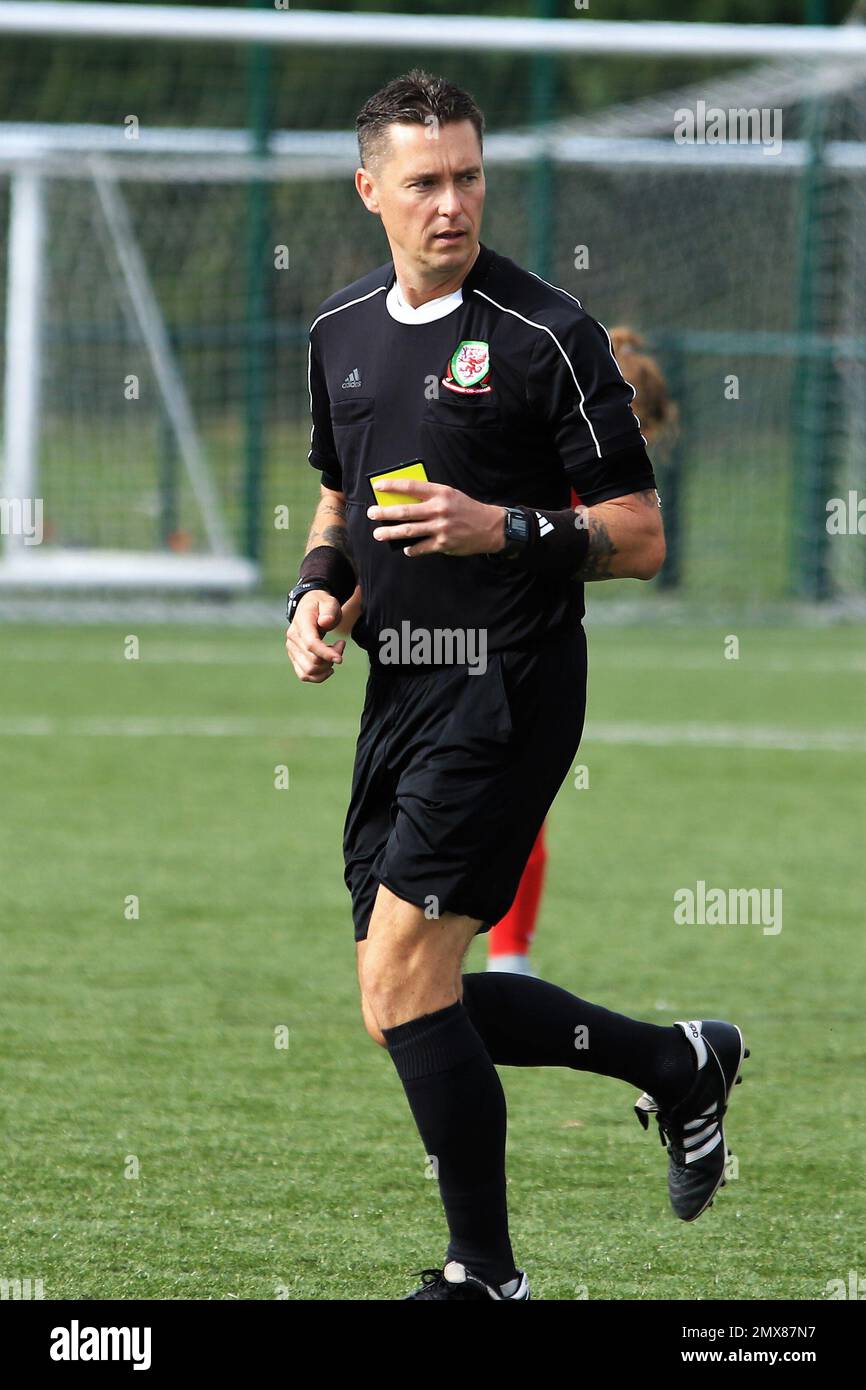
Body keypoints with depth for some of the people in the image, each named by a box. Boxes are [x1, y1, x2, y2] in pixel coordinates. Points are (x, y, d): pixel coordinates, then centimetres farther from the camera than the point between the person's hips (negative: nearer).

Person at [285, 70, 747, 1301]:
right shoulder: (341, 333, 11)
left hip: (506, 687, -8)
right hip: (398, 691, 8)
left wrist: (506, 530, -22)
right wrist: (320, 588, 6)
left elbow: (640, 537, -7)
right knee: (417, 1001, 9)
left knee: (402, 988, -13)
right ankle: (682, 1067, 28)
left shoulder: (545, 335, -9)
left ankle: (485, 1273, 0)